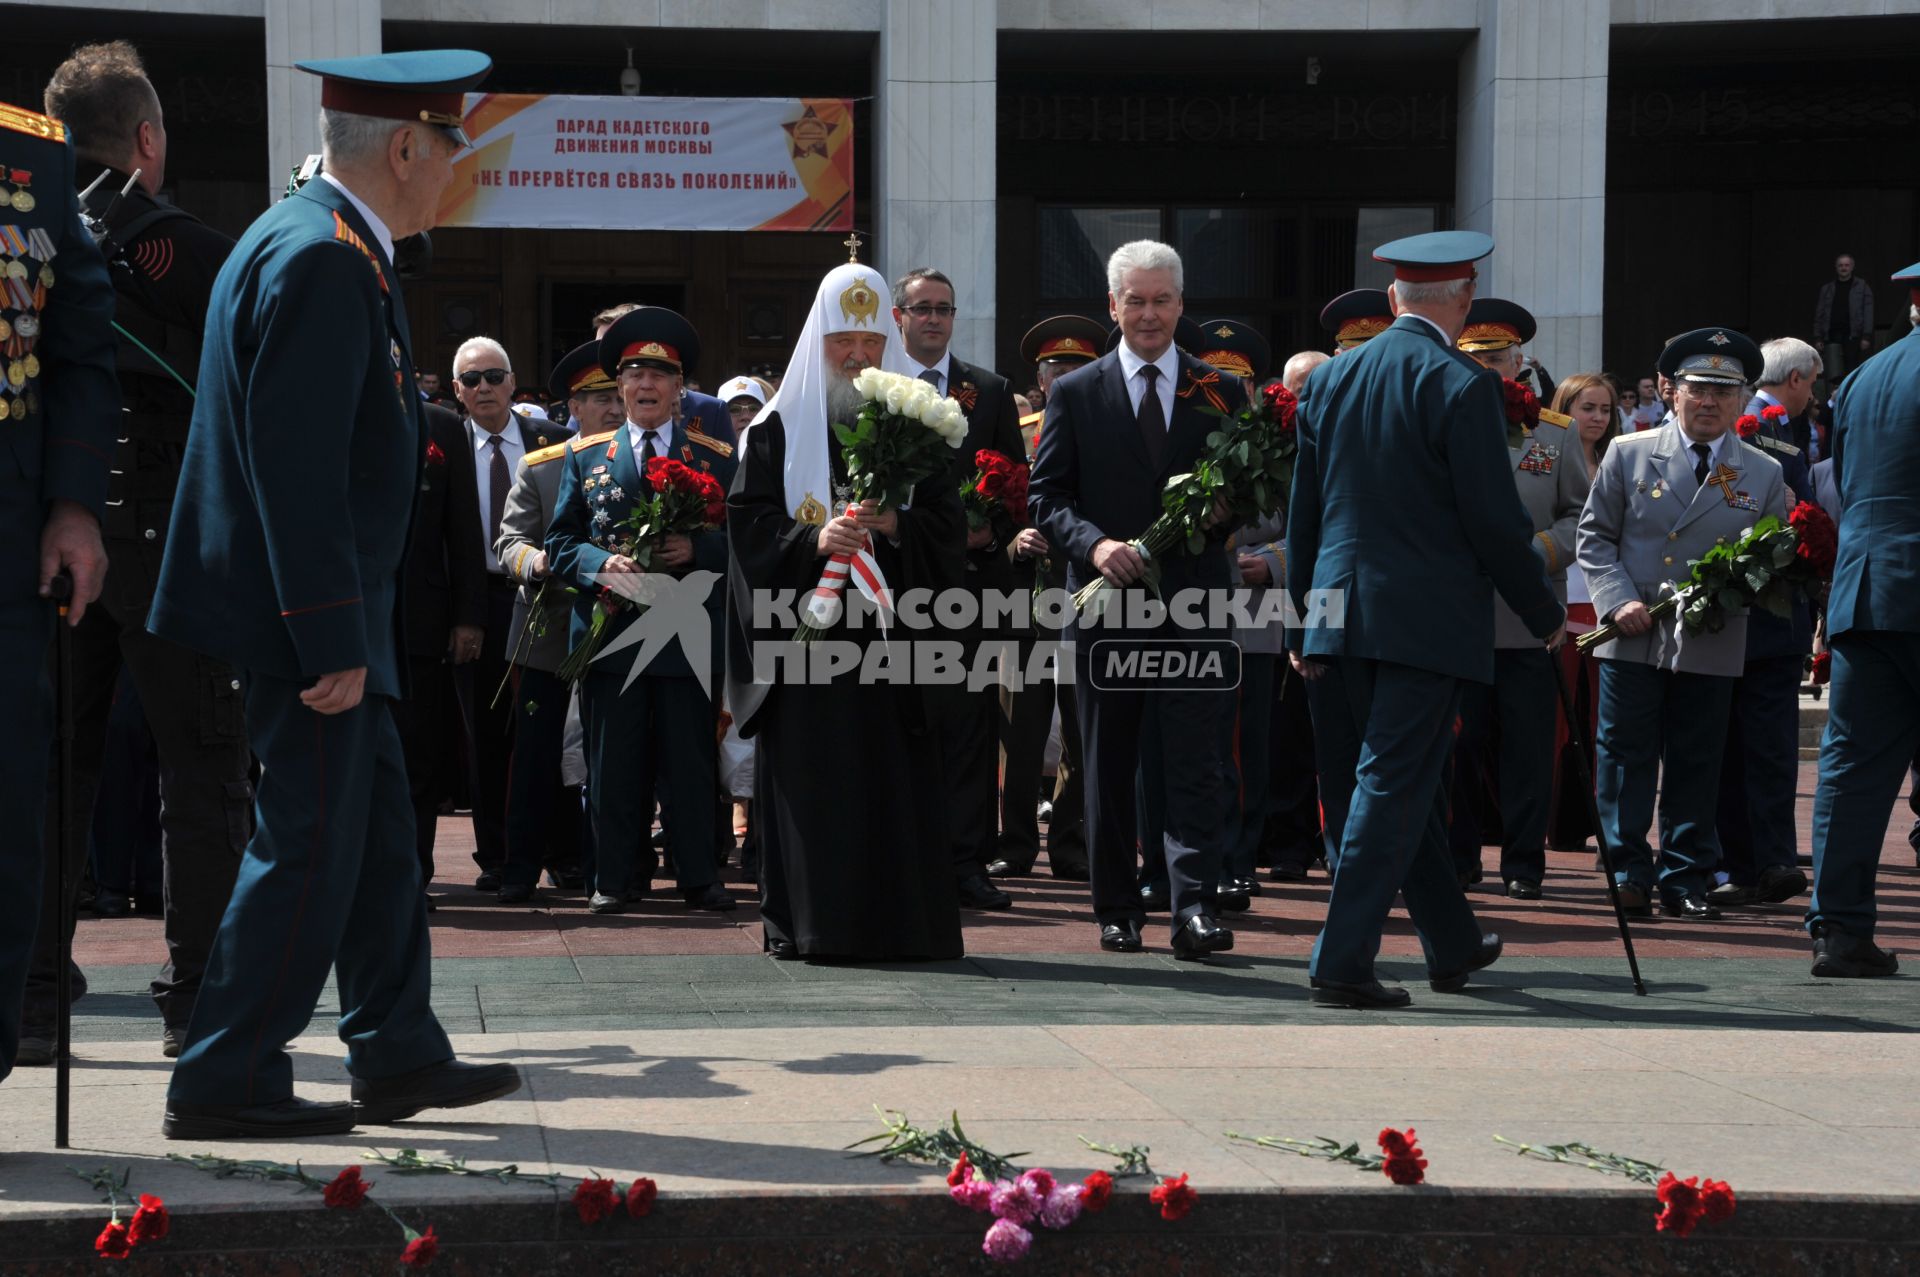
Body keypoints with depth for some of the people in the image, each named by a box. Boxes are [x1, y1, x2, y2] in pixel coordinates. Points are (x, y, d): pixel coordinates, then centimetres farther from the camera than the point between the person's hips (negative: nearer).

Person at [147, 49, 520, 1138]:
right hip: (308, 612, -11)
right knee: (312, 840, -5)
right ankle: (227, 1080, 1)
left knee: (378, 833, 15)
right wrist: (331, 641, -24)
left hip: (326, 613, 11)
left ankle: (400, 1057, 24)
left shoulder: (335, 250, 15)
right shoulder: (322, 259, -18)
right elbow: (296, 465, -24)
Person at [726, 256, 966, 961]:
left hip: (890, 636, 1)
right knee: (809, 782, -4)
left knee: (895, 784, -3)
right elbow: (750, 525, 0)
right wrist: (813, 540, -17)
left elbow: (946, 523, 5)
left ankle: (897, 922, 2)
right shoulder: (779, 428, 7)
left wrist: (896, 526, -14)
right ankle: (806, 923, 0)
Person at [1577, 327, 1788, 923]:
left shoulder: (1764, 474, 7)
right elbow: (1595, 536, 5)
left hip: (1712, 645, 1)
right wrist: (1617, 602, -9)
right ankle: (1627, 874, 7)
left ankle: (1686, 880, 13)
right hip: (1631, 639, -1)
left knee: (1696, 766, 5)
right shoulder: (1628, 455, 4)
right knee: (1625, 758, 0)